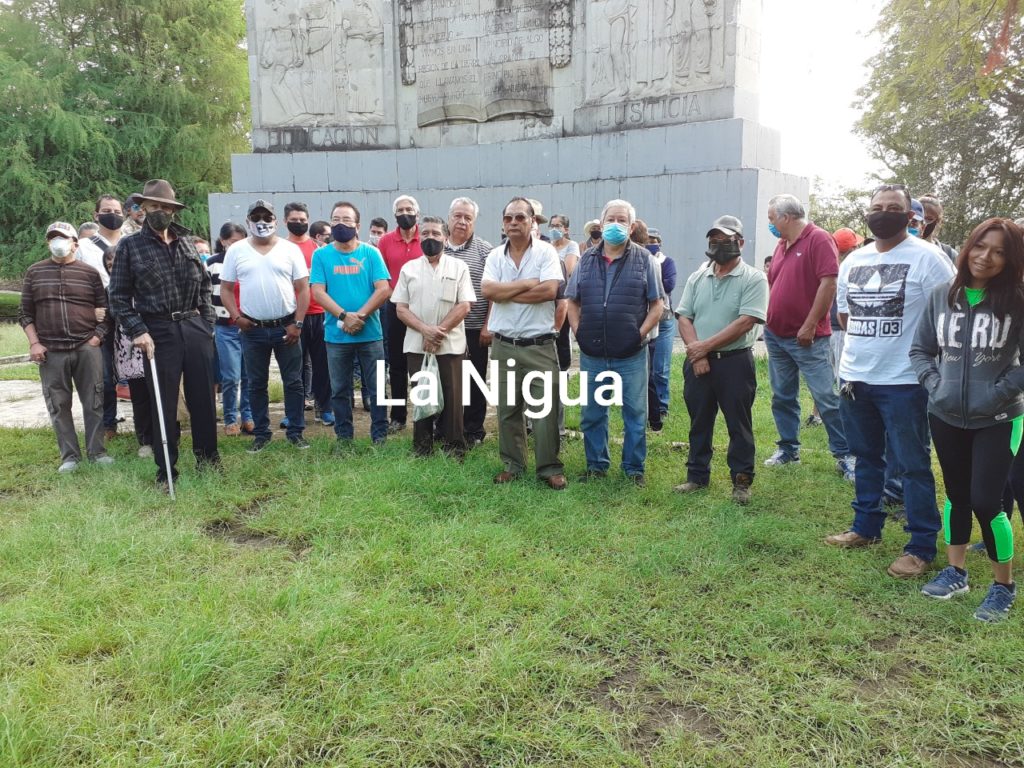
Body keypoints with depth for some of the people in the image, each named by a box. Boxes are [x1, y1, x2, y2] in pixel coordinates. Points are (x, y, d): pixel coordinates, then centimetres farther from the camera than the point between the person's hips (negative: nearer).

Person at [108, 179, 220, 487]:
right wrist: (137, 331, -11)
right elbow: (119, 297, 0)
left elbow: (204, 283, 17)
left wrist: (208, 321, 9)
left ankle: (208, 457, 23)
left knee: (203, 397, 8)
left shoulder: (187, 241, 11)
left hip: (195, 328, 3)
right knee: (163, 403, 3)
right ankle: (166, 470, 14)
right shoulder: (129, 246, 2)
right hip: (158, 332, -3)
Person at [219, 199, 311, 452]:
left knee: (293, 382, 4)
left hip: (286, 327, -1)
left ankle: (296, 431, 15)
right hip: (252, 329, 1)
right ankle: (261, 433, 20)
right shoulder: (236, 250, 5)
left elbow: (303, 289, -1)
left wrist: (298, 323, -9)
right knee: (257, 384, 9)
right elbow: (226, 288, 7)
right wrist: (236, 317, -7)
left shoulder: (290, 249, 1)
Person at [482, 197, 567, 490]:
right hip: (503, 344, 4)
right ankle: (513, 464, 25)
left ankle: (550, 467, 12)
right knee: (507, 408, 12)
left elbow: (549, 290, -18)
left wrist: (504, 293, -11)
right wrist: (528, 284, -14)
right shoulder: (495, 256, 7)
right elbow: (487, 290, -10)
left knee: (545, 408, -1)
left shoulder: (545, 251, -4)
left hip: (539, 345, -4)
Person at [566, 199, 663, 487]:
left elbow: (657, 306, 0)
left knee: (635, 414, 5)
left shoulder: (643, 259, 0)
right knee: (592, 414, 11)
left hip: (631, 355, -2)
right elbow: (572, 302, 12)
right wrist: (578, 332, 1)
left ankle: (634, 468, 19)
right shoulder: (586, 260, 8)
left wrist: (640, 334, -9)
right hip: (592, 353, 3)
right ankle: (596, 465, 25)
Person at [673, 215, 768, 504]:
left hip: (735, 361, -4)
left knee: (739, 424, 4)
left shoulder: (754, 279, -6)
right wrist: (697, 354, -10)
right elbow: (684, 318, 5)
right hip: (697, 361, 5)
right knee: (699, 422, 13)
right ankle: (697, 476, 24)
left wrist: (704, 346, -16)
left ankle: (741, 481, 16)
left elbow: (745, 322, -16)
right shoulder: (697, 278, 10)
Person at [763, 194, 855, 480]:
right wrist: (768, 318, 12)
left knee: (826, 398, -5)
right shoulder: (782, 245, 14)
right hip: (776, 335, 8)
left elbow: (829, 283, -18)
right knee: (782, 397, 13)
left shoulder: (819, 239, -10)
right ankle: (788, 448, 25)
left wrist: (810, 326, -19)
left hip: (806, 338, -8)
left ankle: (844, 455, 4)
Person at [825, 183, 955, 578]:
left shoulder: (926, 257, -9)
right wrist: (864, 341, 10)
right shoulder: (853, 260, 10)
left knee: (913, 464, 1)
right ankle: (866, 527, 31)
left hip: (903, 381, -6)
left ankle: (921, 546, 11)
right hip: (855, 377, 6)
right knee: (866, 456, 17)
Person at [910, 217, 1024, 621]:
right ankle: (955, 571, 32)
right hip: (945, 417, 3)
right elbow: (920, 349, 8)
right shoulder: (942, 296, 1)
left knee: (986, 501, -4)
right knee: (957, 494, 16)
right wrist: (934, 384, -5)